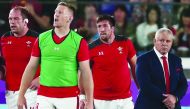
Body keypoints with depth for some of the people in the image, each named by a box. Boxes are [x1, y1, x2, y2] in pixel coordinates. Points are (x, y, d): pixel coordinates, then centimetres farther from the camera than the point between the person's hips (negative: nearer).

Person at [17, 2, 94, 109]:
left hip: (69, 97, -2)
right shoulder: (41, 39, 6)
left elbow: (86, 72, -2)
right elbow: (31, 68, 9)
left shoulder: (79, 42, -2)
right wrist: (21, 95, 5)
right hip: (44, 96, 2)